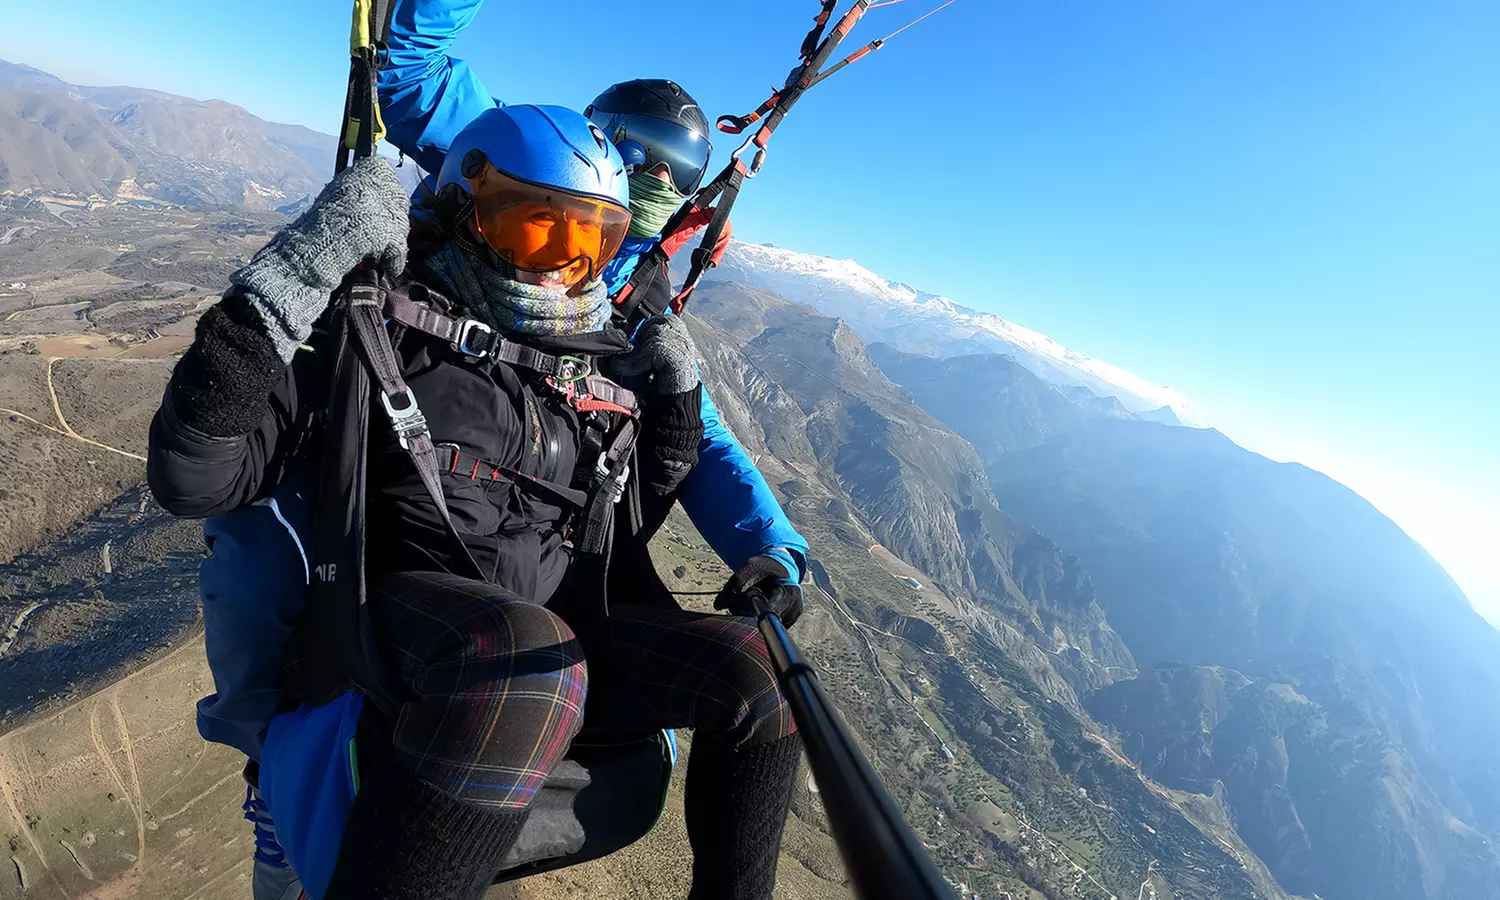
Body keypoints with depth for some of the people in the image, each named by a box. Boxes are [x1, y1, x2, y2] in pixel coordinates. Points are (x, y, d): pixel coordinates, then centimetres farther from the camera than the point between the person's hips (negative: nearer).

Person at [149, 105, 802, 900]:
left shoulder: (595, 366, 9)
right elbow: (195, 478, -14)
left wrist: (676, 402, 6)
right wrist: (293, 276, -23)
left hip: (554, 608, 6)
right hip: (414, 607, -5)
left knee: (753, 666, -11)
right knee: (529, 661, -40)